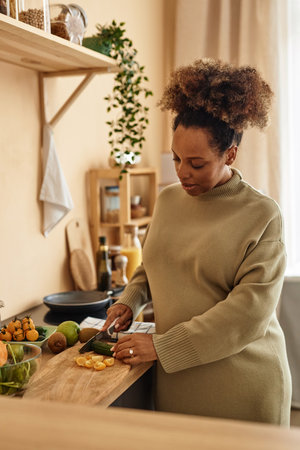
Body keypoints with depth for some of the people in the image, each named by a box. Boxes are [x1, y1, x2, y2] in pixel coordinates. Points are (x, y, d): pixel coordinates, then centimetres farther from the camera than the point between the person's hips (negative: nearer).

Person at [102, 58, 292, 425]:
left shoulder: (261, 215, -13)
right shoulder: (167, 199, 4)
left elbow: (249, 310, -19)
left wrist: (162, 346, -20)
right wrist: (129, 301, 0)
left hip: (241, 385, -4)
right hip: (173, 378, 5)